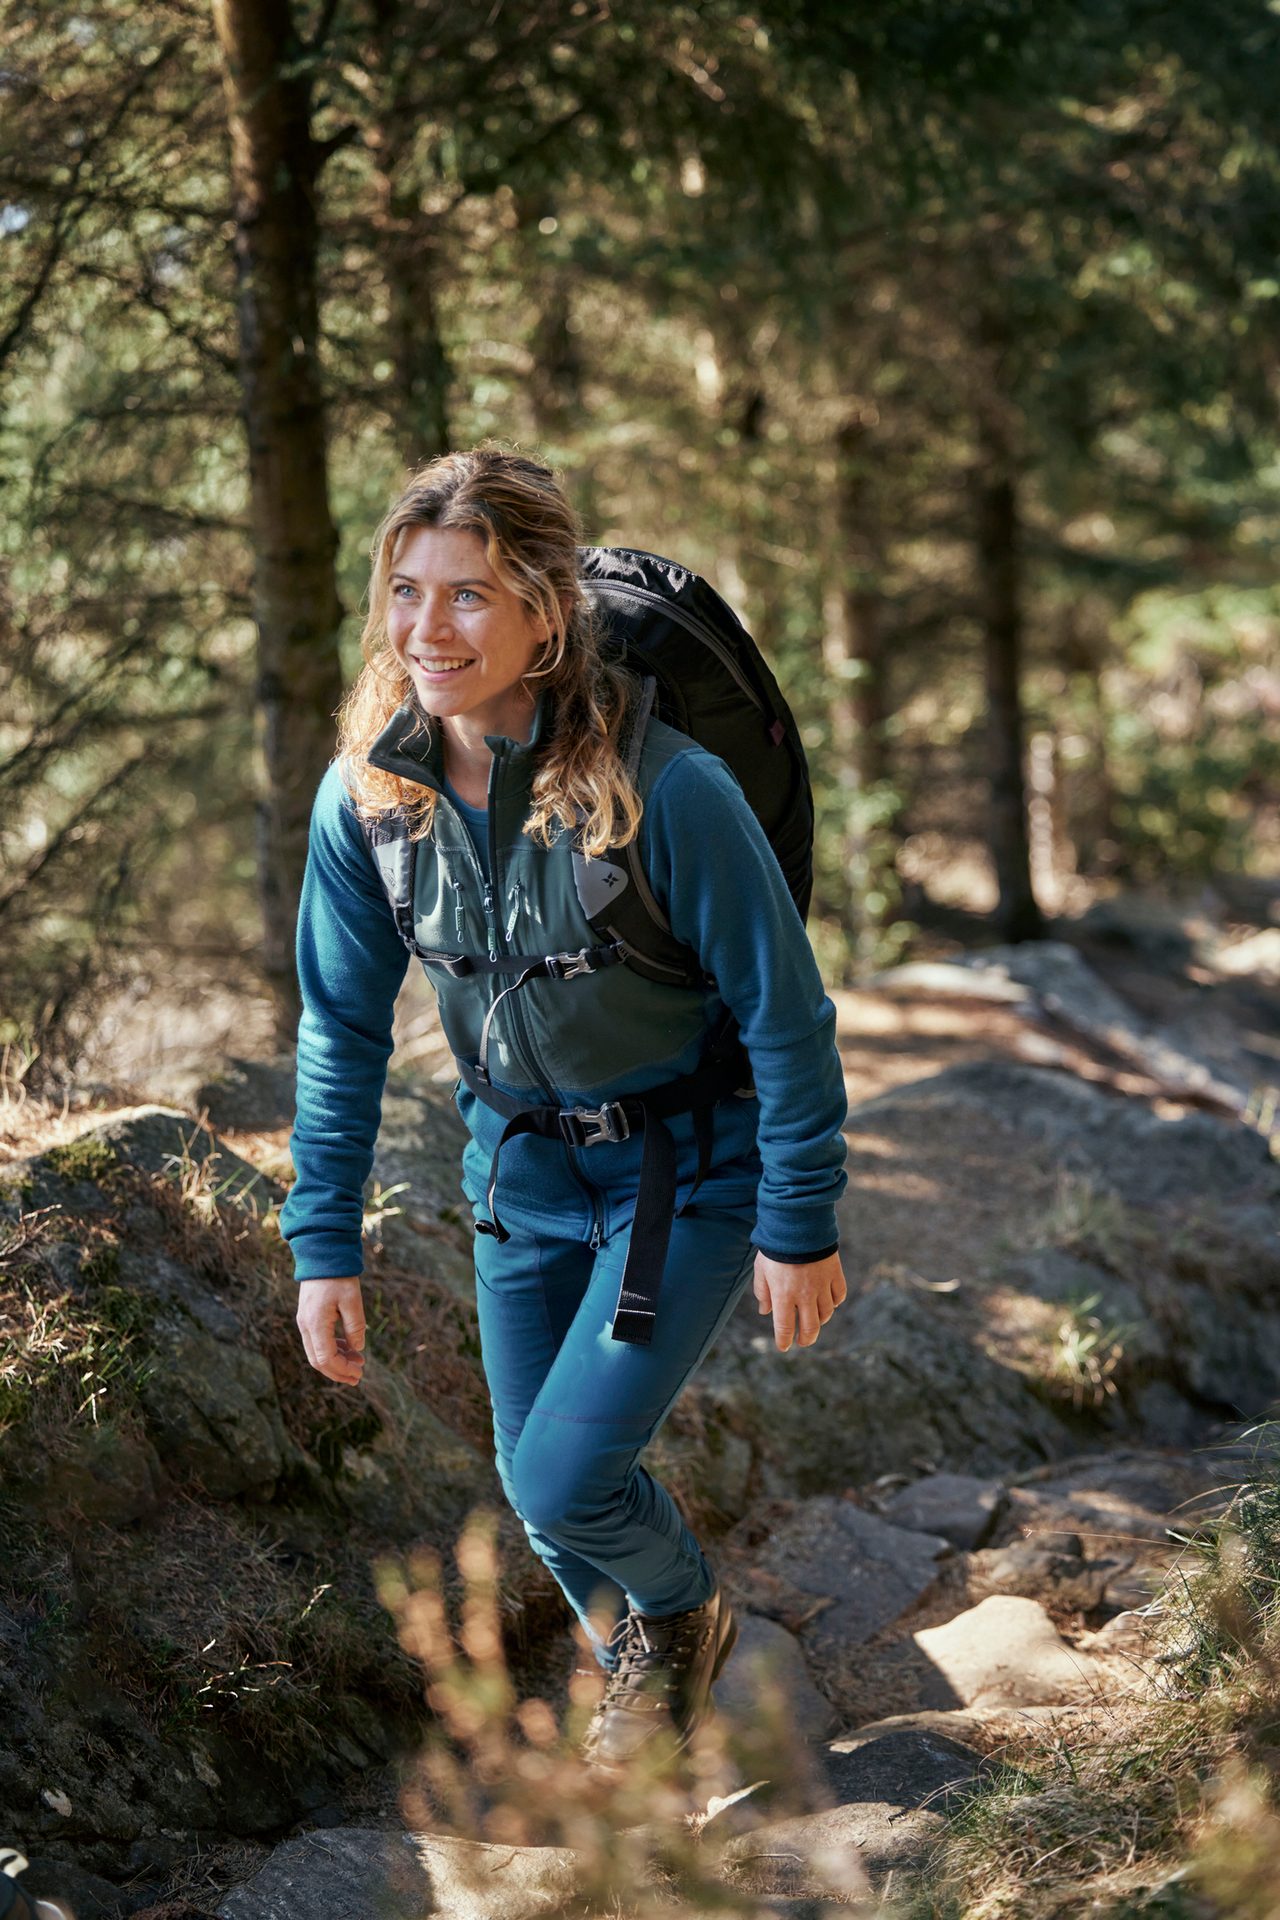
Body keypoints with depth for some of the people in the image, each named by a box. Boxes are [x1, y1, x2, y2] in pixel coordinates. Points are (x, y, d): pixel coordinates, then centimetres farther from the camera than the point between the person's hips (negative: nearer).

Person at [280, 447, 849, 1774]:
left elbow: (783, 1014, -18)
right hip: (521, 1159, 5)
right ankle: (645, 1661, 45)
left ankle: (684, 1611, 25)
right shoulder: (366, 795, -14)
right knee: (535, 1481, 13)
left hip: (691, 1170, -5)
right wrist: (323, 1242, -3)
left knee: (567, 1477, -11)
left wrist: (800, 1228, -12)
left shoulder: (665, 791, -29)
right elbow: (342, 1028, -1)